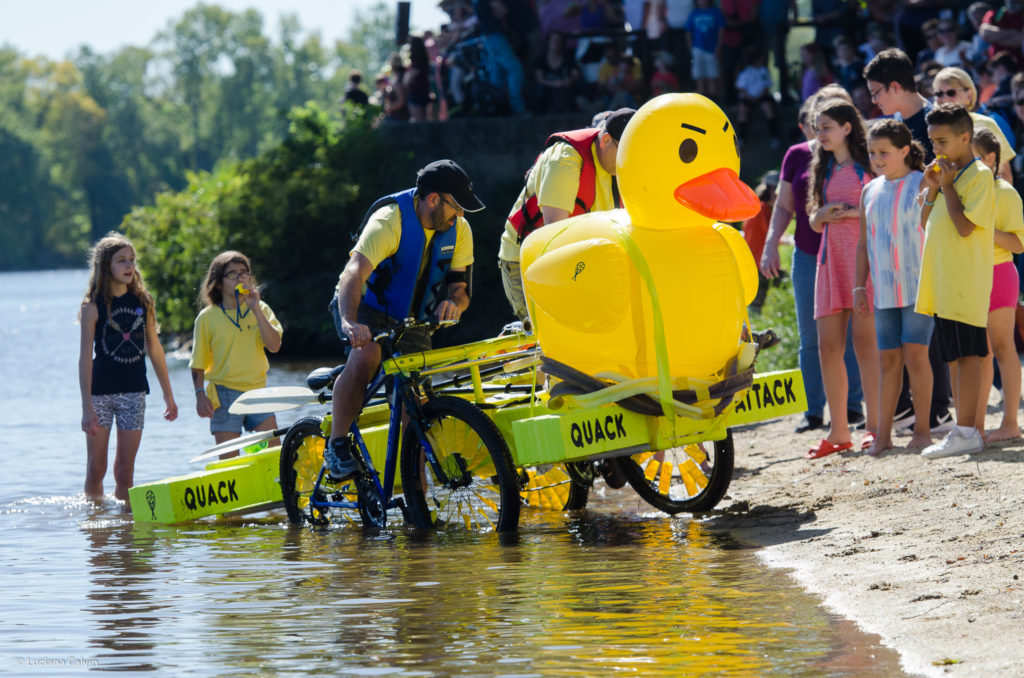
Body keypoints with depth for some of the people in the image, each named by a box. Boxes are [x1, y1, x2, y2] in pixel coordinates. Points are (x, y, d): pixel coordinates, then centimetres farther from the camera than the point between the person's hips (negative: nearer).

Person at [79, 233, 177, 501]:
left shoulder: (143, 301, 5)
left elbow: (154, 349, 12)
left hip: (134, 392, 3)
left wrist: (168, 396, 14)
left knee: (125, 471, 2)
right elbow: (86, 357, -9)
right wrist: (87, 406, -16)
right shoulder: (93, 307, -7)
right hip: (101, 392, -3)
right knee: (95, 471, 2)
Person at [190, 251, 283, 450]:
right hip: (225, 394, -2)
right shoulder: (207, 318, 2)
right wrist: (200, 395, -7)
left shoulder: (260, 309, 8)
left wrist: (256, 310, -12)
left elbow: (274, 346, -8)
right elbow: (198, 364, 5)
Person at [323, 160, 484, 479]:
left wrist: (454, 303, -38)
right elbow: (354, 273, -41)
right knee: (366, 354, -37)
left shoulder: (458, 229, -8)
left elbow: (460, 285, -11)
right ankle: (336, 446, -25)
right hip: (366, 310, -5)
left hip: (411, 321, 5)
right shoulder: (390, 220, -27)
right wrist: (349, 322, -59)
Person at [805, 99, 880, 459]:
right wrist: (821, 215, 0)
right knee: (828, 345, 1)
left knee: (865, 340, -9)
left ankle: (875, 426, -6)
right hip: (831, 259, 6)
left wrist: (856, 212, -14)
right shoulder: (824, 170, 18)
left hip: (864, 257, -6)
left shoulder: (867, 165, -1)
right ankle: (838, 431, 6)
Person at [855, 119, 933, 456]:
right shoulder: (870, 192, 12)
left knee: (915, 353, -7)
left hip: (918, 286, -5)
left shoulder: (922, 184, -4)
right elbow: (864, 242, 17)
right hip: (884, 289, 5)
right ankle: (883, 433, 6)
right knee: (888, 358, 5)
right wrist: (860, 285, 11)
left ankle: (922, 428, 1)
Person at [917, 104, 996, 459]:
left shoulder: (979, 175, -9)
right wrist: (932, 190, 4)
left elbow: (964, 226, -19)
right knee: (953, 356, 10)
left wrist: (947, 186, -11)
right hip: (942, 283, 9)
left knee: (967, 354, -8)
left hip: (966, 282, -9)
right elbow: (926, 223, 18)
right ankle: (965, 427, 15)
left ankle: (966, 431, -8)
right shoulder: (946, 174, 16)